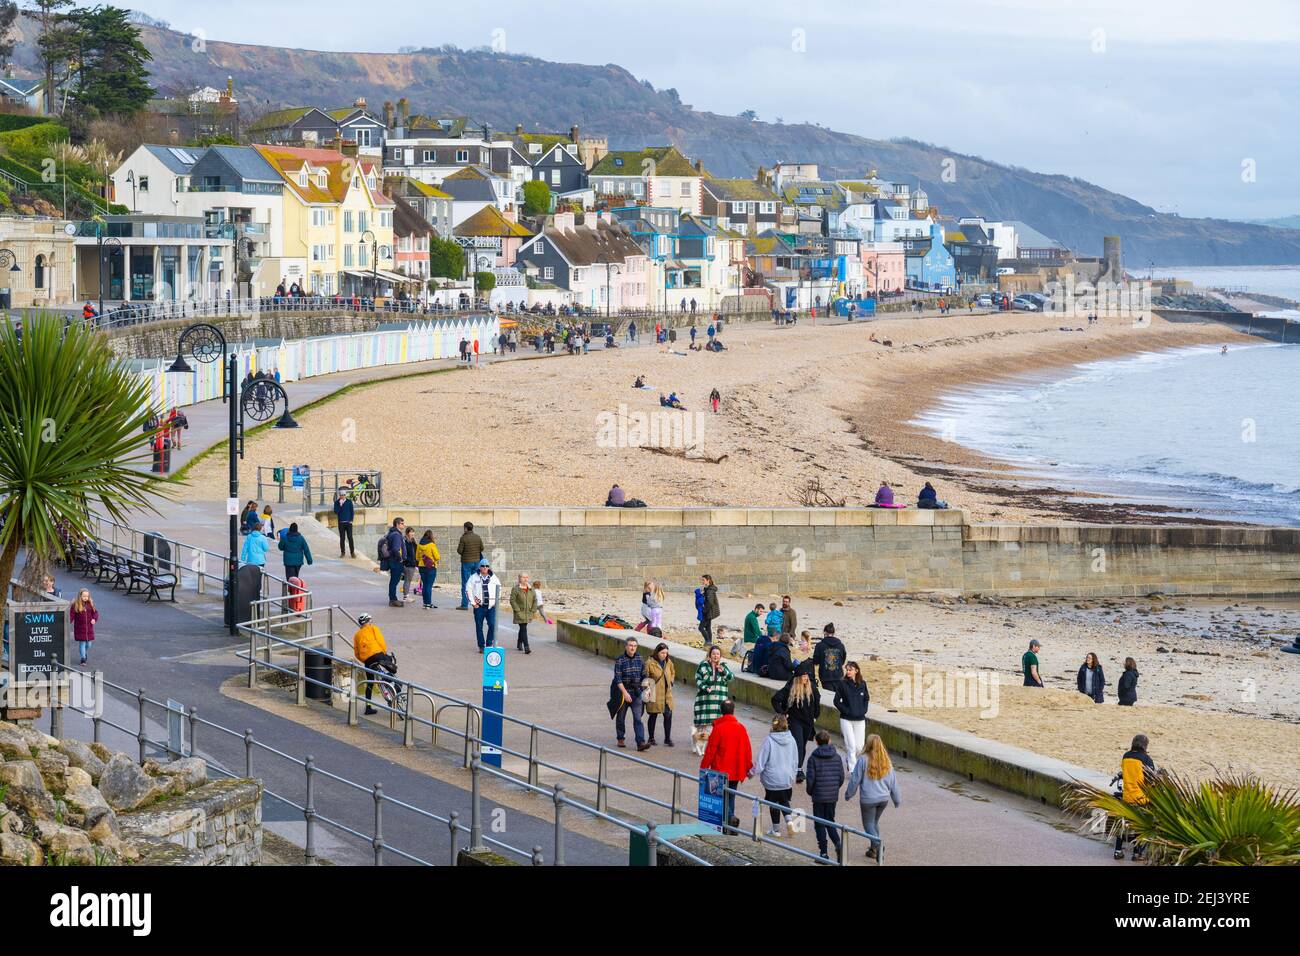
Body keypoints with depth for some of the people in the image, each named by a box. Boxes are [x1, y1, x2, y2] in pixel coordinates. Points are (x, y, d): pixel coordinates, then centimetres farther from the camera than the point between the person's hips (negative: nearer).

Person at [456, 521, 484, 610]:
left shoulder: (463, 538, -13)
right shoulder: (478, 537, 2)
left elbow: (459, 551, -12)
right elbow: (482, 549, 9)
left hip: (466, 562, -5)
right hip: (476, 562, 5)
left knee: (465, 584, -1)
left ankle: (464, 604, -2)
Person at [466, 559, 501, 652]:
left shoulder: (493, 577, 9)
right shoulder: (474, 577, 2)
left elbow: (499, 589, 18)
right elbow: (468, 590, 2)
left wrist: (496, 601, 8)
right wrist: (473, 602, -3)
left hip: (491, 606, 1)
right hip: (479, 606, -1)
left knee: (492, 625, -10)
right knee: (479, 627, 3)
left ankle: (489, 644, 3)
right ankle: (481, 646, 11)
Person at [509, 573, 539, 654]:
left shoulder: (531, 590, 10)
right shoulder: (515, 589, -6)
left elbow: (535, 600, 14)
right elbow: (512, 600, -10)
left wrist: (533, 611, 4)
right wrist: (517, 610, -15)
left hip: (528, 614, 5)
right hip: (520, 614, -5)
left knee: (523, 628, 16)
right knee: (523, 629, -13)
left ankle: (519, 644, 34)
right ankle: (526, 647, -19)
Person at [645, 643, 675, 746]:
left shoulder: (669, 662, 4)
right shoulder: (650, 663, -13)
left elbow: (673, 673, 23)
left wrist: (670, 682, 11)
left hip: (667, 694, 4)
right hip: (655, 694, -4)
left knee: (668, 715, -1)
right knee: (653, 715, 7)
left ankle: (667, 738, 10)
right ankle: (651, 738, 20)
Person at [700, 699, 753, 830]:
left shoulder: (718, 728, -13)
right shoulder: (741, 728, 0)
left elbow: (710, 751, -11)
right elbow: (748, 750, 5)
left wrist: (703, 768, -1)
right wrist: (749, 768, 16)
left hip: (721, 772, -4)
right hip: (736, 772, 4)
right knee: (730, 797, 15)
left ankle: (730, 817, -21)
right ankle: (729, 826, 16)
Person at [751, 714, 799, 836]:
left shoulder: (769, 740, -18)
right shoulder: (791, 740, -6)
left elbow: (761, 761, -13)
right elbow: (795, 761, 6)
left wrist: (753, 772, 2)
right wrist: (793, 775, 20)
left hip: (772, 779, -3)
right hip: (788, 779, 3)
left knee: (774, 803, 10)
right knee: (785, 800, 21)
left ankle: (776, 829, 19)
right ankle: (789, 819, -1)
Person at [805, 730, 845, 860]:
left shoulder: (813, 758, -10)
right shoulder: (837, 757, 0)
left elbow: (810, 778, -12)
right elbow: (841, 777, 1)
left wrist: (810, 791, 6)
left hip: (819, 795, -3)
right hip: (833, 796, 3)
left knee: (819, 824, 6)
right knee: (830, 821, 17)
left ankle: (823, 853, 2)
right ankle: (837, 842, -8)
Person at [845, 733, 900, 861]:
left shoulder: (863, 760, -15)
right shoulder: (886, 761, -1)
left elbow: (855, 779, -8)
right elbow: (893, 781, 7)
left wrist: (849, 794, 7)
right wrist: (897, 799, 17)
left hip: (868, 799, -5)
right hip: (884, 798, 5)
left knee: (868, 824, 7)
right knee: (875, 822, 21)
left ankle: (877, 845, -13)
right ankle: (875, 848, 26)